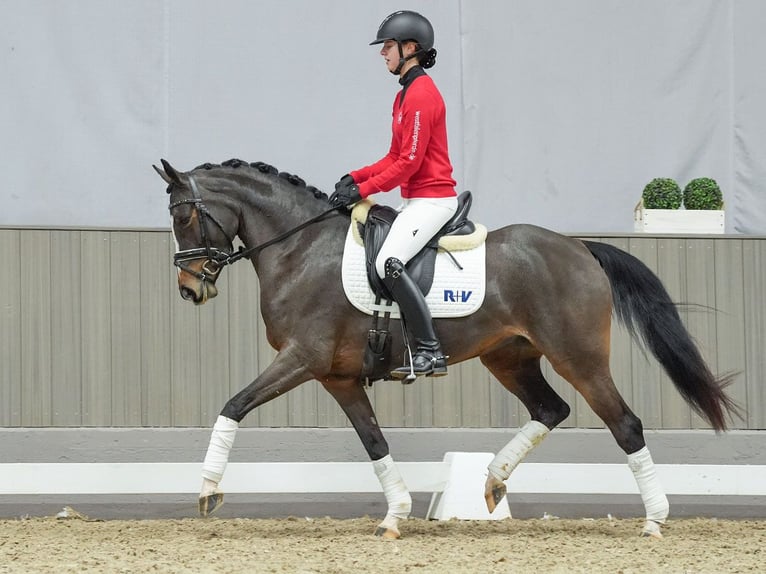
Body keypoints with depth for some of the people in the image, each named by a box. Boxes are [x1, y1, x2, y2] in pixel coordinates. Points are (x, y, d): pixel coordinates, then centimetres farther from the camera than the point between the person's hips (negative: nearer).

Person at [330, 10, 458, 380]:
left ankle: (430, 352, -24)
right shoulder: (407, 94, 17)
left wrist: (363, 190, -16)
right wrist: (356, 177, 5)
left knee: (388, 263, -26)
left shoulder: (421, 94, -16)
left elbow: (409, 163, -19)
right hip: (417, 200, 11)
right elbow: (396, 157, 19)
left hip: (431, 199, -11)